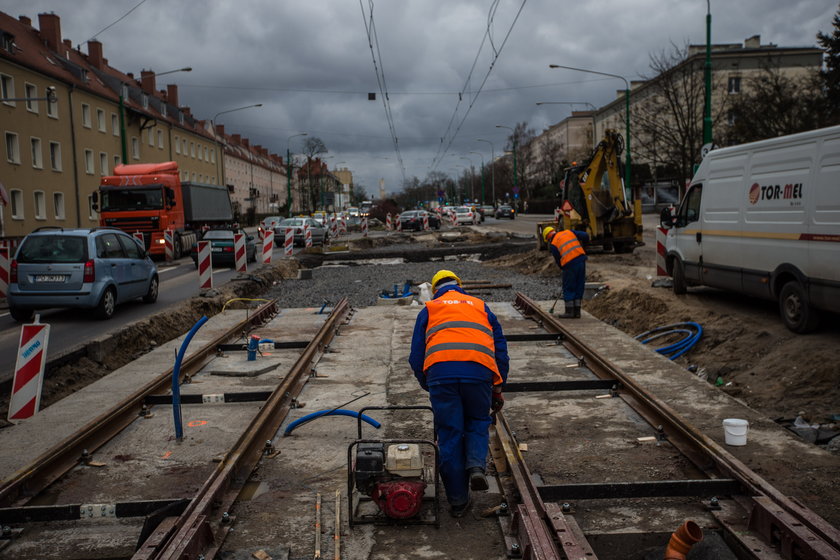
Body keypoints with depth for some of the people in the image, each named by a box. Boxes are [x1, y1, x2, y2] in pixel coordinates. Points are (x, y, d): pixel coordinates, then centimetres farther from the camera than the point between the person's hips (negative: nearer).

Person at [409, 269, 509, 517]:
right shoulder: (480, 306, 28)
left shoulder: (428, 309, 25)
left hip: (440, 372, -1)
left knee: (449, 434, 8)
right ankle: (476, 466, -3)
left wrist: (427, 386, 26)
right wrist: (498, 387, 26)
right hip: (479, 372, 1)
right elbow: (500, 348, 22)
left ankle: (458, 500, 14)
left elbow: (416, 356, 17)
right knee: (478, 423, 23)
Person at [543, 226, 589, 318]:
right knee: (579, 288, 13)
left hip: (569, 264, -5)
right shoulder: (569, 232, 16)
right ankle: (577, 312, 17)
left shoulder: (553, 244, 5)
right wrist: (583, 243, 28)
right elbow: (585, 235, 8)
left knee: (568, 289, 8)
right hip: (581, 258, 5)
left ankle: (569, 312, 9)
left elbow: (558, 260, 7)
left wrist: (563, 268, 23)